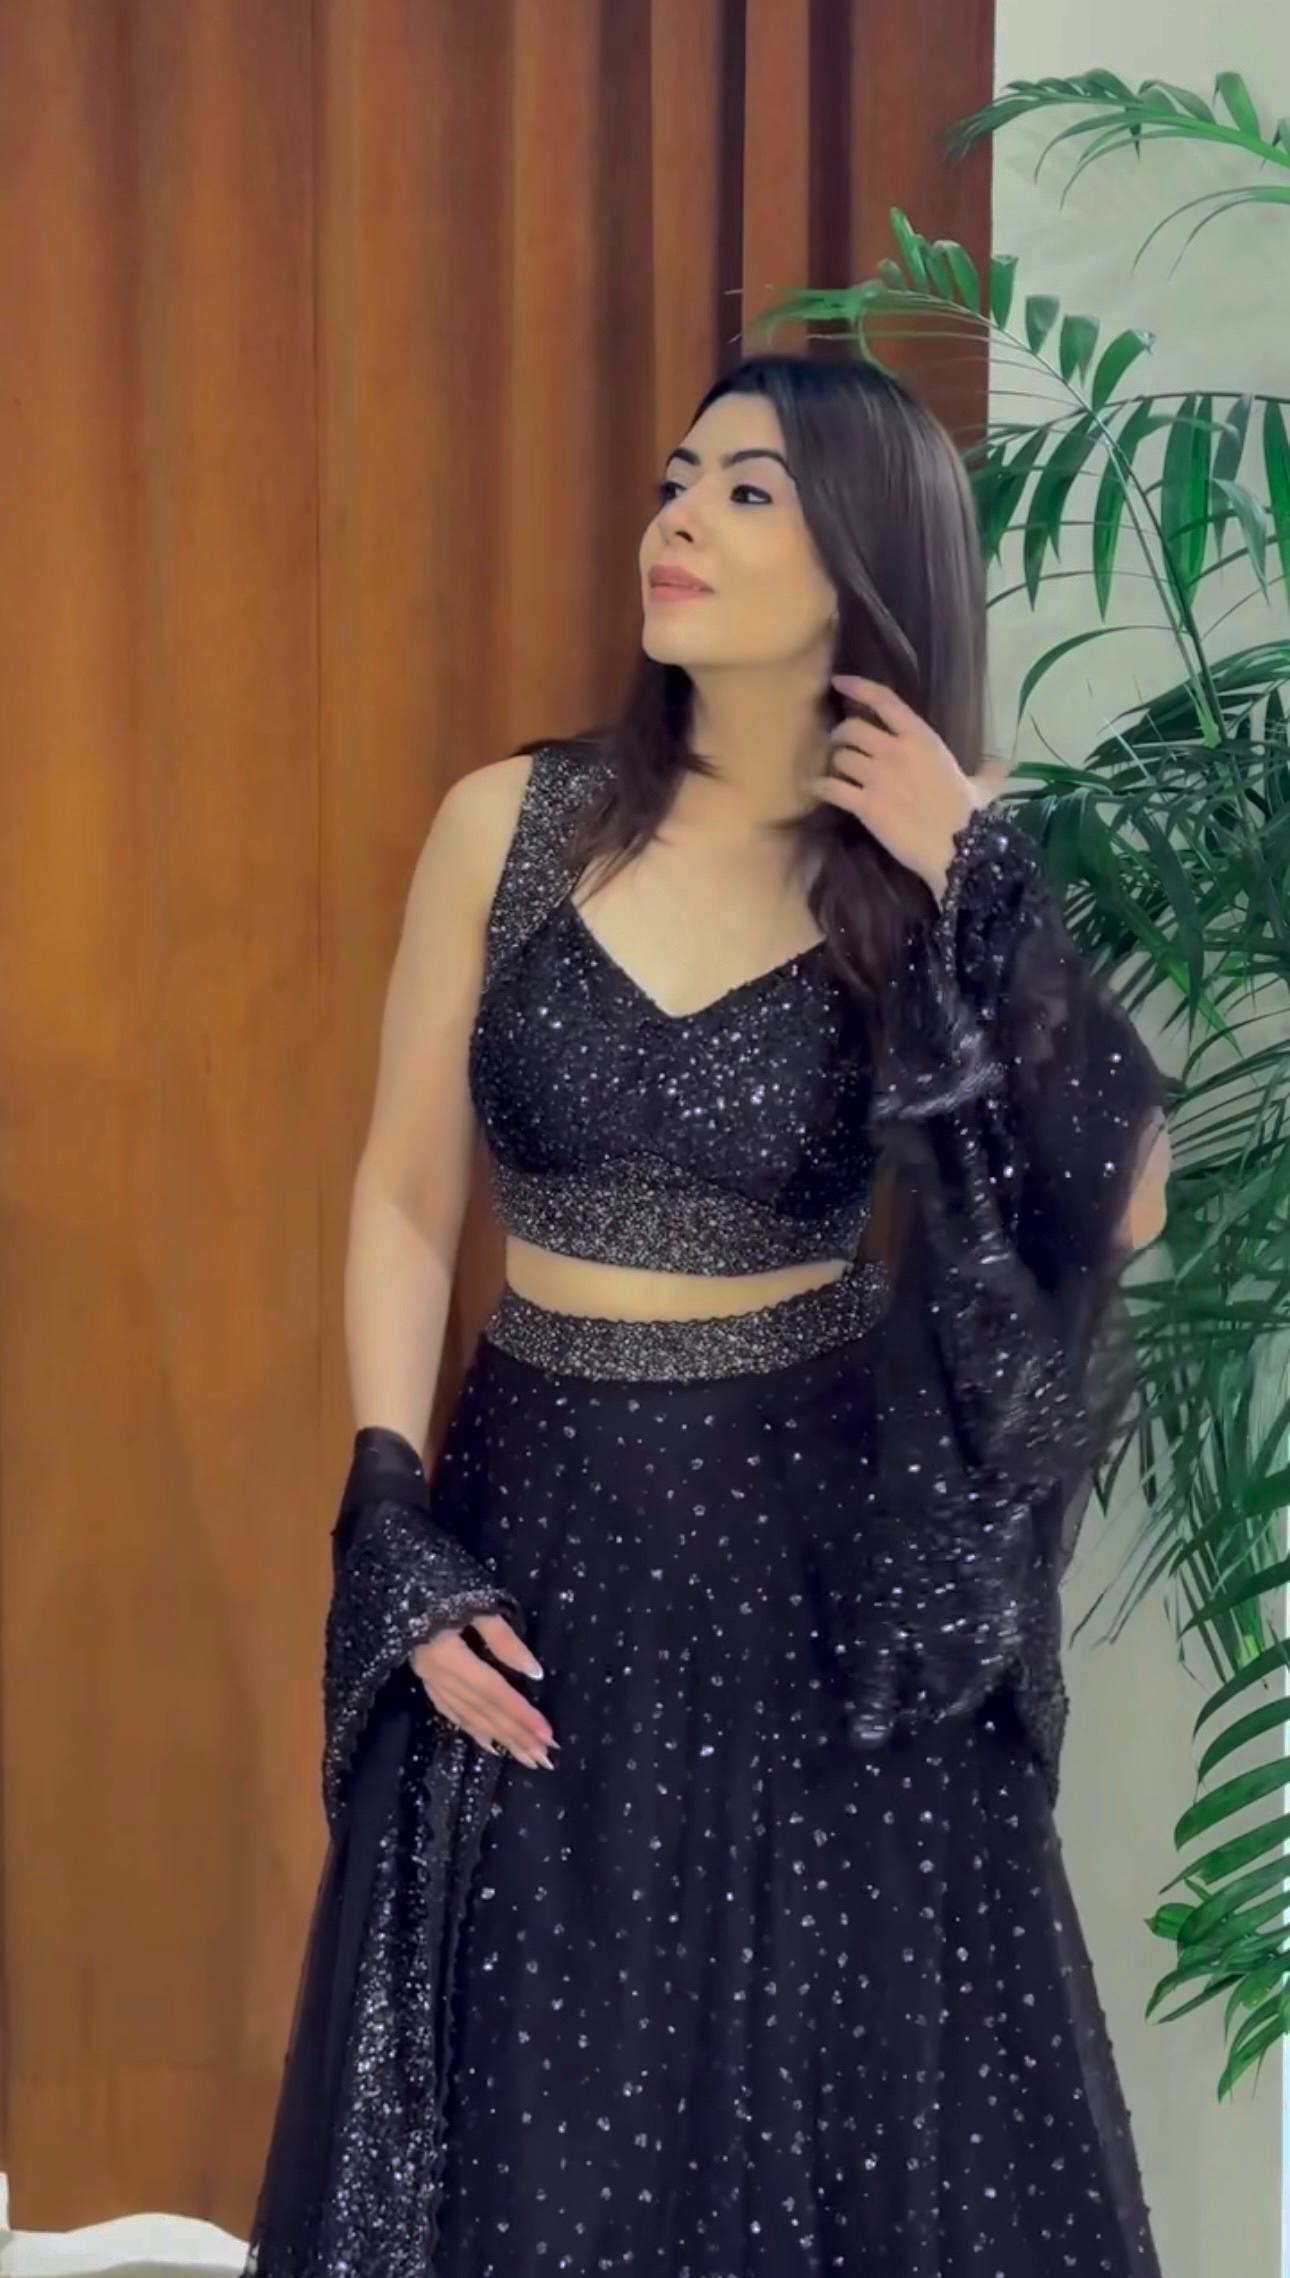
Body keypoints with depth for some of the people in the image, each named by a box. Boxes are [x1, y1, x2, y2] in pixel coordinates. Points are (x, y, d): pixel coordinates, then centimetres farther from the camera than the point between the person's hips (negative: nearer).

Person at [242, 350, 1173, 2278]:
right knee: (536, 2116, 11)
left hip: (823, 1544, -1)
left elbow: (1126, 1204, -14)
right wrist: (393, 1535, -5)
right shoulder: (509, 823, -2)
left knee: (849, 2091, 9)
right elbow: (404, 1200, 3)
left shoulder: (931, 873, -4)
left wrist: (987, 891, -19)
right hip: (538, 1523, 1)